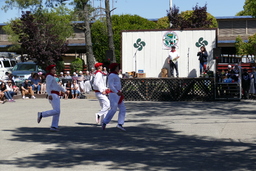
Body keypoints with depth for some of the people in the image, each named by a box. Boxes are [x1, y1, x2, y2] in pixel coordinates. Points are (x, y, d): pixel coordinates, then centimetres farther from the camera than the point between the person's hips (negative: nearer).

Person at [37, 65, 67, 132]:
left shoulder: (51, 77, 25)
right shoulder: (49, 76, -6)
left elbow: (57, 85, 35)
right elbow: (48, 86, -19)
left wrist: (63, 90, 39)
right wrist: (49, 95, -30)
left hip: (56, 96, 10)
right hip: (53, 95, -10)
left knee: (57, 112, 5)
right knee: (56, 111, -18)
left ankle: (54, 126, 1)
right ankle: (41, 114, -14)